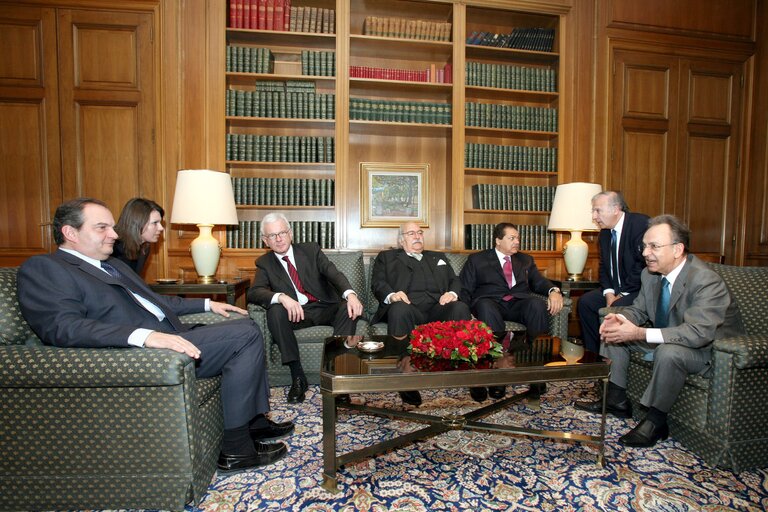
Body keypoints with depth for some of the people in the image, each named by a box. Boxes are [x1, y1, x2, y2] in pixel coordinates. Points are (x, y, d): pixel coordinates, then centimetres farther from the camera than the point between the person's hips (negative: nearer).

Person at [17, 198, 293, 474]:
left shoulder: (114, 264, 23)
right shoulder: (42, 268, -4)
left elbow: (155, 300, 34)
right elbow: (63, 327, -21)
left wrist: (207, 304, 27)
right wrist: (144, 335, -35)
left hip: (168, 337, 10)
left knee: (247, 328, 11)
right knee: (246, 334, -17)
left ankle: (255, 420, 15)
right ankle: (236, 448, -10)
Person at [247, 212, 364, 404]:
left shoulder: (311, 249, 8)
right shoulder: (264, 263, 8)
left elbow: (333, 273, -7)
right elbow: (254, 292, -9)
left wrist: (350, 294, -29)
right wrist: (282, 297, -31)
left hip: (325, 308, 0)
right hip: (296, 312, 0)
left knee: (351, 308, -28)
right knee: (275, 312, -31)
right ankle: (298, 377, -24)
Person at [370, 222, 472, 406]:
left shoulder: (439, 257, 34)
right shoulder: (386, 257, 24)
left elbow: (455, 280, 23)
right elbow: (377, 283, 9)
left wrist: (453, 293, -2)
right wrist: (391, 295, -14)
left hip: (438, 308, 3)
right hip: (408, 306, -2)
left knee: (460, 308, -30)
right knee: (400, 310, -38)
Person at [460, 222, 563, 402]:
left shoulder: (526, 260, 26)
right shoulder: (476, 259, 16)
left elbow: (539, 282, 14)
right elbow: (464, 290, 8)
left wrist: (553, 291, -10)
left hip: (519, 304, 3)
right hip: (489, 303, -2)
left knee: (537, 304, -31)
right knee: (485, 306, -38)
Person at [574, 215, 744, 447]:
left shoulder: (706, 281, -28)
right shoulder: (650, 274, -5)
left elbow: (697, 333, -37)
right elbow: (638, 310, 5)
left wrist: (639, 333, -42)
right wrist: (619, 319, -20)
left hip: (709, 349, -8)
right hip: (666, 339, 8)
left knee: (669, 352, -38)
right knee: (612, 331, 3)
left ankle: (655, 421, -16)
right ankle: (616, 400, 8)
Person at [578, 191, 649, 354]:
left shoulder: (641, 224, -17)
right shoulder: (605, 233, 9)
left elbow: (645, 265, -23)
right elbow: (603, 268, 11)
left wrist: (622, 295, -19)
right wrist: (609, 293, -7)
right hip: (617, 289, 8)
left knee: (617, 308, -29)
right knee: (585, 302, -6)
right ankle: (593, 354, 3)